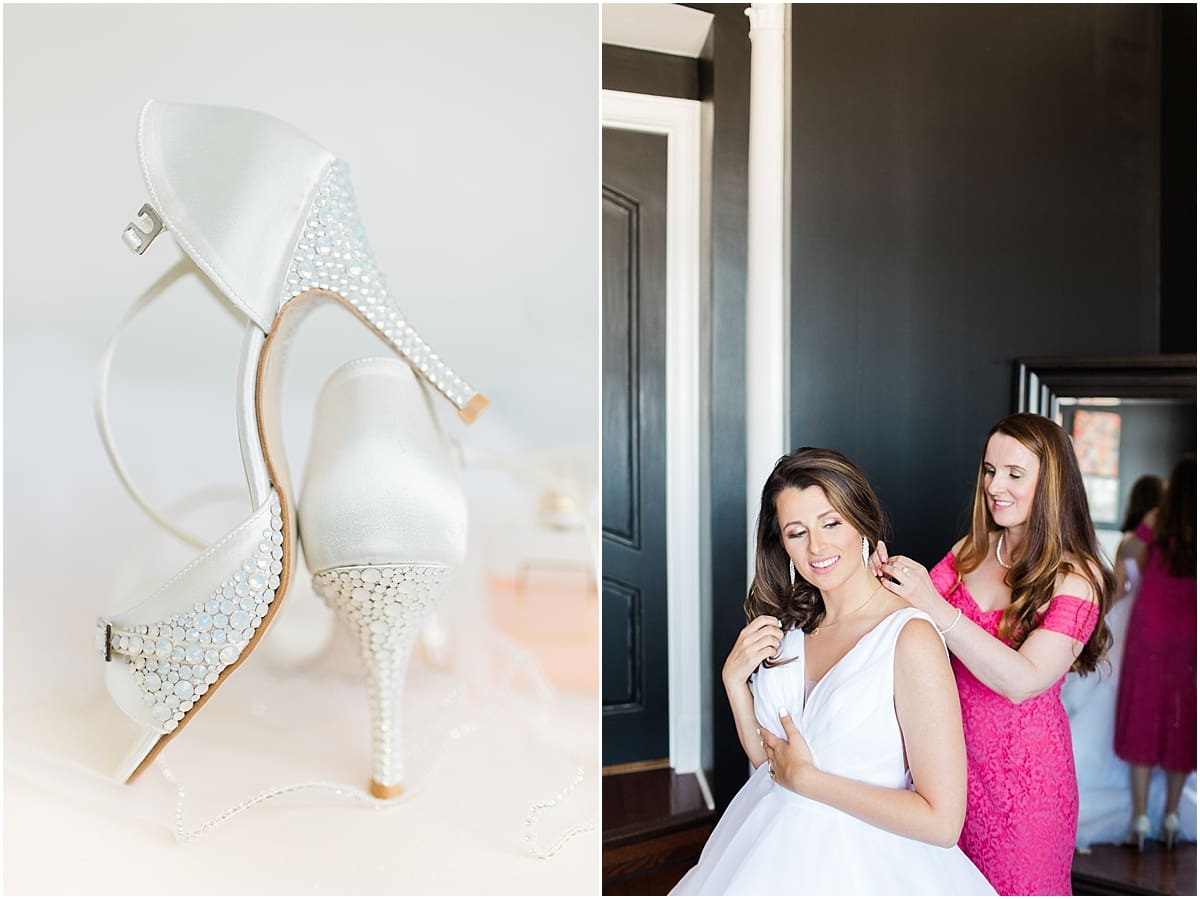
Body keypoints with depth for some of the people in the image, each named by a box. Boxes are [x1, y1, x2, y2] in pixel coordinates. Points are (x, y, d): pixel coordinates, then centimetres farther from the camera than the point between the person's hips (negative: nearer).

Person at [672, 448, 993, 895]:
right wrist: (734, 680, -8)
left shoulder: (910, 637, -20)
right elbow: (768, 760, 7)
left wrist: (805, 777, -16)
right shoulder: (792, 625, 1)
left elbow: (942, 821, -23)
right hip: (771, 850, 6)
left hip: (859, 862, -6)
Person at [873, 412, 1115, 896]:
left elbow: (1023, 681, -26)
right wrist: (888, 582, -21)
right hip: (952, 752, 5)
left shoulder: (1077, 578, -14)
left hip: (1023, 769, -4)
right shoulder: (971, 551, 1)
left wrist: (936, 608, -33)